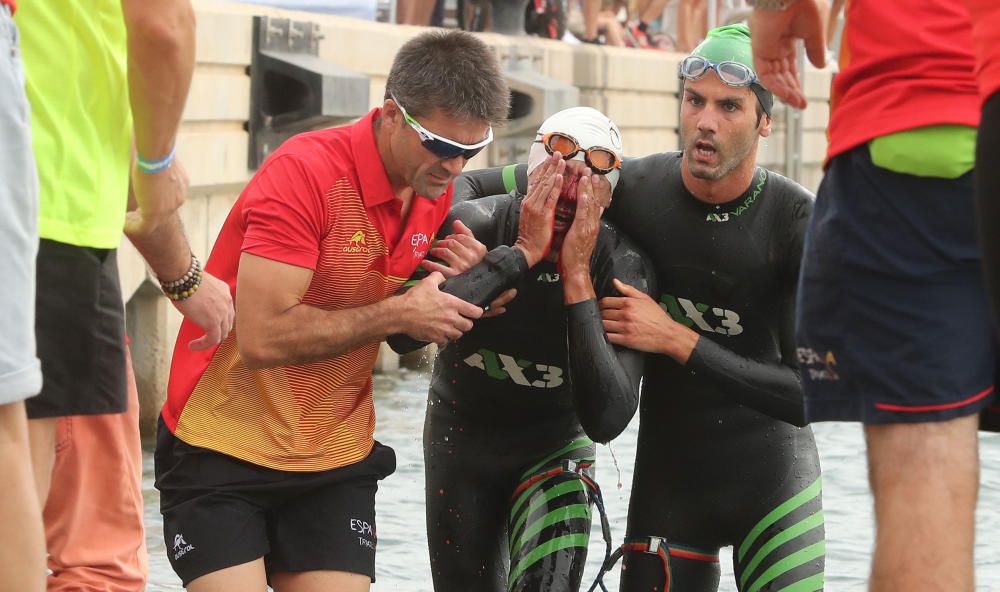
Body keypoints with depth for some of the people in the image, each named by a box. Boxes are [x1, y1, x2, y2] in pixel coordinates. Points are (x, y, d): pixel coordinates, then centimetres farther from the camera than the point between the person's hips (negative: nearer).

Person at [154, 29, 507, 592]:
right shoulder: (308, 171, -20)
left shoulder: (437, 189, 2)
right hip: (222, 454, -6)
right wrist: (399, 314, -22)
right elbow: (261, 338, -27)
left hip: (336, 460, 6)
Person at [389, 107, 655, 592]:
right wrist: (522, 253, -36)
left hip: (554, 445, -1)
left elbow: (606, 421, -33)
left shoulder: (623, 268, -22)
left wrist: (576, 276, -35)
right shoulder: (475, 224, -22)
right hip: (460, 436, 1)